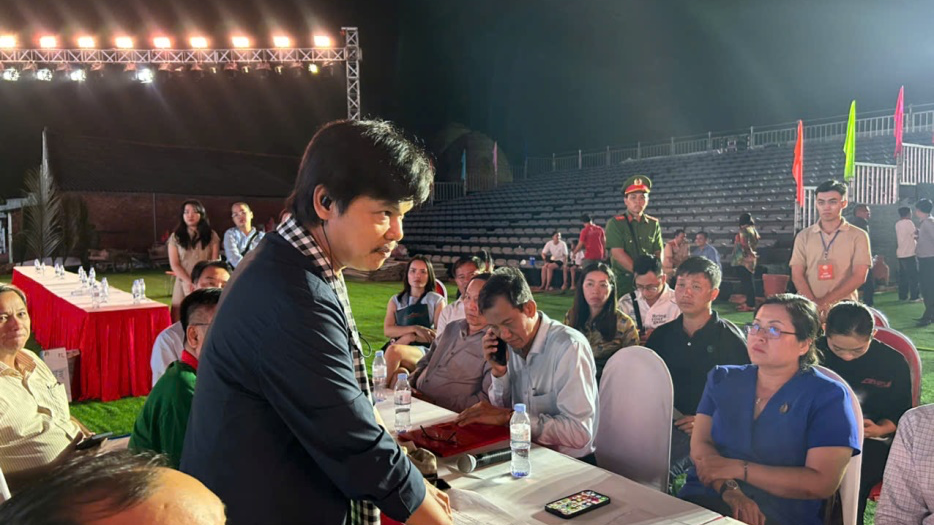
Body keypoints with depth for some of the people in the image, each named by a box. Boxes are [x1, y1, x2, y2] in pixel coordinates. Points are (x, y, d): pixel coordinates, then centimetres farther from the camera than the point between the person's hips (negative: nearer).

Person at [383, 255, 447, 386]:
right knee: (400, 373, -38)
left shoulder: (437, 300, 11)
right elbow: (387, 330, 3)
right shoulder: (395, 300, 18)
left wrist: (409, 337, -10)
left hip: (425, 351, -1)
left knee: (394, 350, -35)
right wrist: (415, 328, -12)